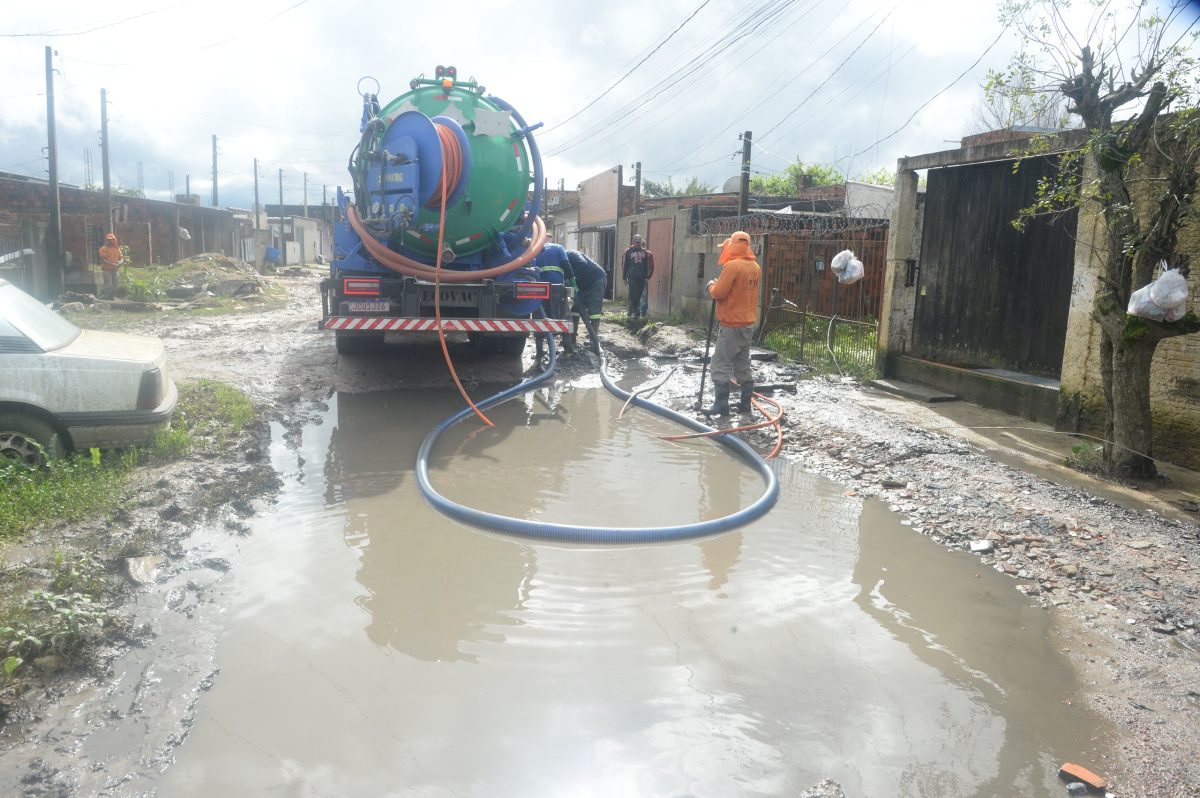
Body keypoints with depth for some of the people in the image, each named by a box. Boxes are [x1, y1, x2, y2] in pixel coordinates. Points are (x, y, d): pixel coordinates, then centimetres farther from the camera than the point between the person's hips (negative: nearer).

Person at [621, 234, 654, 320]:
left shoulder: (644, 251, 11)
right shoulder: (628, 252, 4)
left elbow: (647, 264, 13)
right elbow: (624, 265, 5)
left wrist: (646, 276, 6)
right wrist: (624, 277, 1)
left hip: (641, 277, 3)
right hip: (632, 276, -3)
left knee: (639, 295, 6)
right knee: (633, 295, -8)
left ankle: (637, 313, 14)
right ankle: (632, 312, -6)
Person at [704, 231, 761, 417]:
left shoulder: (733, 265, -17)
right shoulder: (755, 267, 9)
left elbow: (718, 293, -17)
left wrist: (711, 286, 3)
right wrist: (719, 284, 11)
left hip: (732, 326, -8)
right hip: (748, 324, 8)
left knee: (720, 366, -2)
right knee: (743, 366, 14)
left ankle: (721, 405, -2)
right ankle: (745, 404, 18)